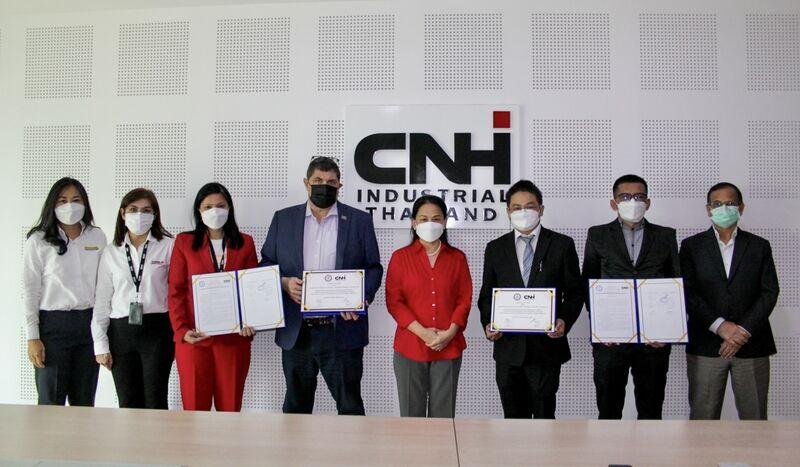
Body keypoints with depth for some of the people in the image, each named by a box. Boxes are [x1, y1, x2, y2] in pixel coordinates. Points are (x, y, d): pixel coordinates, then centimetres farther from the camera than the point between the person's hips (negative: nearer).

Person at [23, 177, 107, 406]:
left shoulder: (98, 237, 7)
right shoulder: (38, 241, -1)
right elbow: (30, 291, -2)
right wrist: (33, 337, -6)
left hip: (89, 324, 3)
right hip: (53, 324, -3)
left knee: (85, 401, 9)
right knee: (51, 402, 3)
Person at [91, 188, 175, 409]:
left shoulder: (168, 246, 0)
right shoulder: (111, 252, 10)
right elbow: (102, 300, 11)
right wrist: (100, 344, 6)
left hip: (157, 330, -3)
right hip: (121, 331, 3)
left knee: (155, 401, 0)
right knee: (128, 403, 8)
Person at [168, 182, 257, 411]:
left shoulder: (245, 243, 9)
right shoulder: (184, 242, 6)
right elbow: (175, 291, 2)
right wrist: (181, 330, -10)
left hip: (234, 338, 1)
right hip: (194, 338, -1)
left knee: (230, 406, 6)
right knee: (194, 405, 5)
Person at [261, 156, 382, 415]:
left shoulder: (359, 221, 4)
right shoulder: (283, 219, 9)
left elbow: (374, 267, 5)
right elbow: (266, 264, 11)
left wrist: (362, 297, -12)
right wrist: (283, 282, -9)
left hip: (342, 329, -2)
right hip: (296, 332, 2)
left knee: (350, 406, 4)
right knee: (296, 406, 15)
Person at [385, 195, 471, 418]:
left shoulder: (457, 258, 8)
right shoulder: (400, 257, 4)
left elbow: (464, 300, 5)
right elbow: (394, 301, -2)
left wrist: (450, 333, -11)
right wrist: (421, 332, -13)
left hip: (448, 348, 1)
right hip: (410, 347, -1)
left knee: (443, 415, 6)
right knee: (411, 415, 5)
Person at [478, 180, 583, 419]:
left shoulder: (562, 245, 2)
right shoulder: (495, 249, 8)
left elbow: (575, 292, 4)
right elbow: (486, 295, 11)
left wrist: (565, 321, -13)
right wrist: (487, 324, -7)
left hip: (547, 344, -2)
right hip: (508, 346, 2)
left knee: (544, 415, 6)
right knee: (513, 416, 12)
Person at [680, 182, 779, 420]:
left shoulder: (759, 246, 10)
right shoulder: (691, 246, 6)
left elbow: (769, 292, 2)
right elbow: (687, 293, -2)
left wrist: (744, 330, -10)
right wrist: (720, 326, -14)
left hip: (752, 345, 1)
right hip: (705, 347, -1)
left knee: (755, 417, 5)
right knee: (702, 417, 2)